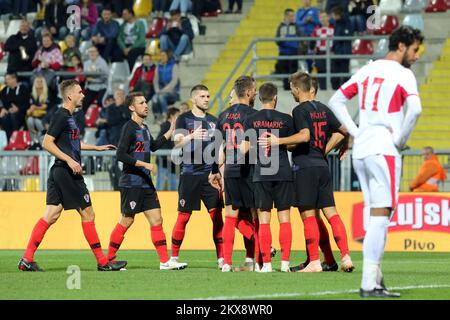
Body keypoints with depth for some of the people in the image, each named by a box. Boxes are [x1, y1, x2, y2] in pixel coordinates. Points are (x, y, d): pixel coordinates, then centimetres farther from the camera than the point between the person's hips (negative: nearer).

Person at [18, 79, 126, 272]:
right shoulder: (62, 116, -12)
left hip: (59, 173, 10)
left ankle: (27, 259, -1)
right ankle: (102, 262, 4)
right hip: (67, 173, -10)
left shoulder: (67, 116, 17)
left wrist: (97, 148, 35)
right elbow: (47, 143, -19)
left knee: (51, 215, 4)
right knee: (87, 213, -2)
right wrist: (69, 160, -22)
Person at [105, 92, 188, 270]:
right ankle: (109, 260, 9)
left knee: (156, 220, 3)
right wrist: (145, 164, -21)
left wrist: (171, 131, 27)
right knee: (126, 221, -3)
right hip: (131, 183, -8)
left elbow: (153, 146, 31)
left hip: (146, 183, 8)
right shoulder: (129, 128, -13)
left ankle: (165, 262, 2)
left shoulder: (144, 128, 14)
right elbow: (120, 155, -20)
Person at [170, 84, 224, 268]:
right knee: (183, 217, -1)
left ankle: (221, 258, -3)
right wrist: (191, 136, -28)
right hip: (189, 175, -4)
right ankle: (174, 257, 9)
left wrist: (218, 172, 8)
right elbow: (177, 143, -10)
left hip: (210, 175, 4)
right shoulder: (184, 119, 1)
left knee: (217, 215, -4)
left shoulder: (213, 121, 13)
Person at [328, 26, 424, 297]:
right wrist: (401, 140, -10)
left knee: (377, 217, 14)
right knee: (380, 217, -7)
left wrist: (356, 132, 13)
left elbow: (336, 101, 19)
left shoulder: (368, 70, 14)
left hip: (360, 152, 7)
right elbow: (415, 110, -24)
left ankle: (375, 278, 13)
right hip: (384, 151, -7)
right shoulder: (403, 75, -7)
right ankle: (369, 283, -11)